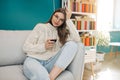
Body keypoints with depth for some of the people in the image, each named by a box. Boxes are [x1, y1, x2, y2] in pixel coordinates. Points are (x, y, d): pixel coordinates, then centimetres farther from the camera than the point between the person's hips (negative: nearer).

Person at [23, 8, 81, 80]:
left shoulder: (62, 32, 16)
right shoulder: (40, 27, 9)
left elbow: (77, 40, -5)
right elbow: (26, 47, 4)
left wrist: (68, 20, 0)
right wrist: (44, 46, -12)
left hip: (50, 64, 5)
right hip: (33, 61, -4)